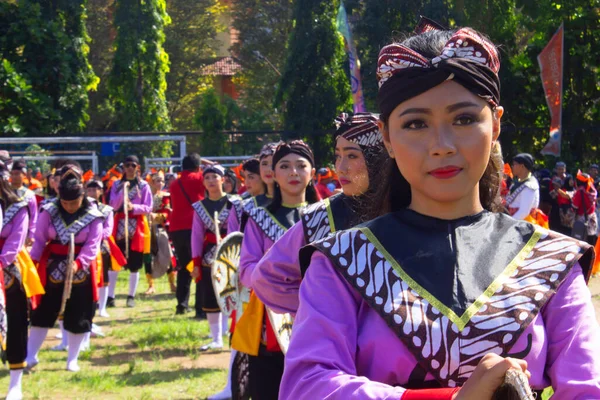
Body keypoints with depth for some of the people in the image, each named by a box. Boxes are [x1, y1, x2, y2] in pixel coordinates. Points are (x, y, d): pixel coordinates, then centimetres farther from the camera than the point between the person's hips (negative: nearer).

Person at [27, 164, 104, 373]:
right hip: (52, 269, 1)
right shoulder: (49, 211, -7)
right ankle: (31, 356, 17)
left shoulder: (93, 216, -11)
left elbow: (92, 246, -16)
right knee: (41, 313, 7)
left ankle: (72, 359, 19)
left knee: (78, 317, 5)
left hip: (80, 271, -1)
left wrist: (78, 263, -32)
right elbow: (39, 240, -5)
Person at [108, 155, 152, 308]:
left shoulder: (144, 185, 1)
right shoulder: (117, 184, 7)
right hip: (119, 226, 1)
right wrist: (123, 191, -16)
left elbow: (148, 208, -4)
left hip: (137, 227, -1)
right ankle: (110, 296, 0)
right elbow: (113, 206, -3)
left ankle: (131, 296, 11)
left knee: (134, 264, 2)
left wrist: (134, 207, -21)